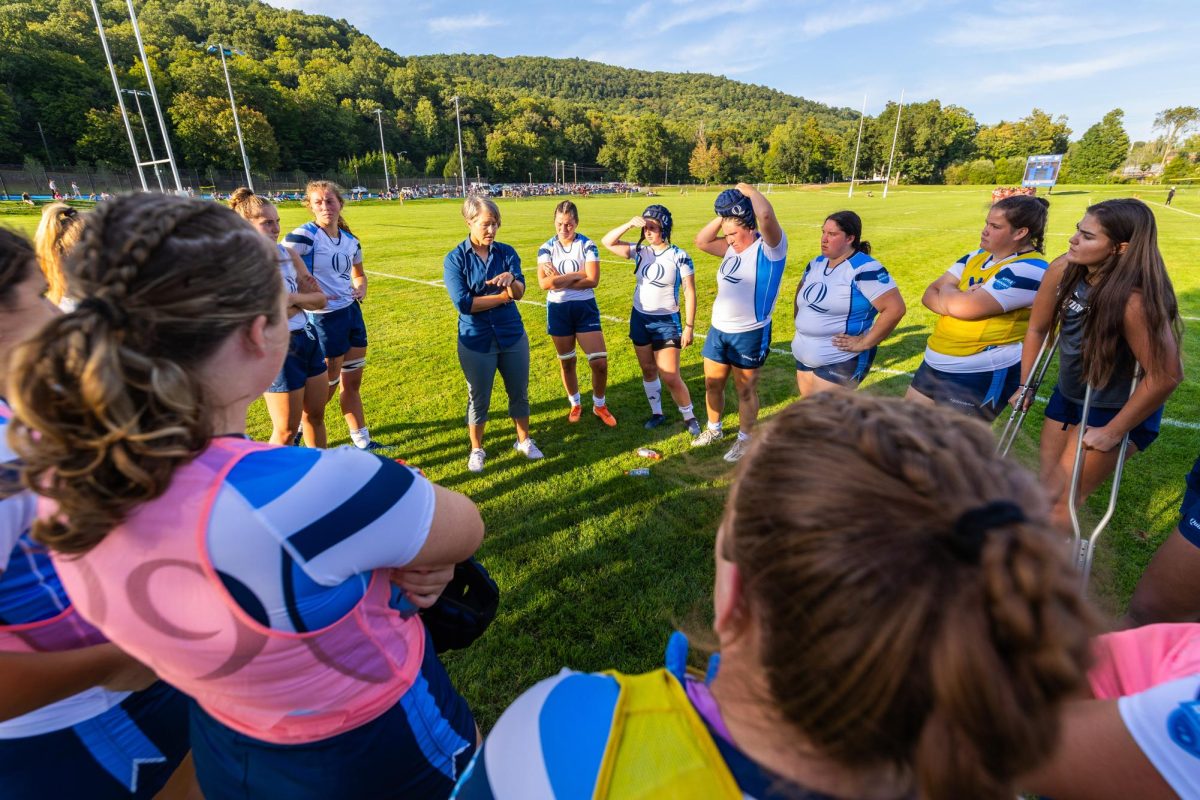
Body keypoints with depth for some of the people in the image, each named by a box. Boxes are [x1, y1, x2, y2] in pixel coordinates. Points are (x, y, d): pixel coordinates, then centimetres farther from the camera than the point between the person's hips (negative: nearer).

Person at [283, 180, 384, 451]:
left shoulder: (350, 240, 7)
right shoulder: (305, 235, -15)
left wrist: (361, 288, 2)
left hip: (352, 312, 6)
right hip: (324, 319, -6)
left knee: (352, 383, 14)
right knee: (326, 389, 5)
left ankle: (362, 442, 26)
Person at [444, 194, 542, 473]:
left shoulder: (506, 252, -1)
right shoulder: (455, 259, -9)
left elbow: (520, 292, -13)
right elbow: (463, 303, -18)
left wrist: (511, 279, -36)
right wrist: (503, 297, -12)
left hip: (512, 336, 3)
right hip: (476, 341, -2)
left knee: (519, 392, 14)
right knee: (478, 399, 11)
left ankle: (524, 440, 36)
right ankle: (476, 449, 32)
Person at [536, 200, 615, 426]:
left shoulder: (587, 245, -4)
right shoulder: (546, 248, -1)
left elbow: (593, 280, -16)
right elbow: (544, 283, -15)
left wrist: (559, 280, -14)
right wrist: (577, 275, -16)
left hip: (585, 308, -1)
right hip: (558, 310, 1)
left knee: (600, 362, -5)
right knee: (566, 362, 13)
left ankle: (599, 405, 19)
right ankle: (575, 404, 34)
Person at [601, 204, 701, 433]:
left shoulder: (679, 256, -11)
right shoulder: (640, 251, 0)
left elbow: (690, 292, -9)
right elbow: (607, 242, -3)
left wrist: (689, 326, -11)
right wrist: (628, 225, -18)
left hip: (666, 322, -5)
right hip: (639, 319, 5)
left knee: (670, 377, -4)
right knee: (648, 370, 14)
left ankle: (689, 417, 16)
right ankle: (657, 413, 31)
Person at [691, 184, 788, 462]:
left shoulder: (769, 247, -15)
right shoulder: (732, 248, 9)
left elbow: (766, 214, -33)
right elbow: (701, 241, 10)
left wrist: (748, 190, -16)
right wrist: (723, 216, 1)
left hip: (750, 334, -7)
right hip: (718, 330, 7)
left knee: (746, 390, 9)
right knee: (712, 385, 18)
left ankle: (745, 439, 27)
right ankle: (714, 429, 39)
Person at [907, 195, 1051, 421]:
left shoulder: (1029, 269, -16)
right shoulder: (978, 256, 10)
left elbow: (963, 307, -25)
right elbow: (929, 295, 4)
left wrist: (946, 288, -4)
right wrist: (956, 299, -16)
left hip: (980, 375, -8)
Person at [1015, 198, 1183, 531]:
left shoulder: (1134, 300, -32)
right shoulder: (1063, 271, -15)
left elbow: (1166, 374, -27)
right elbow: (1037, 328, -1)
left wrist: (1113, 431, -19)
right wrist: (1025, 386, 5)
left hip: (1116, 408, -6)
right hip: (1068, 394, 6)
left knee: (1059, 499, -1)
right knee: (1045, 486, 17)